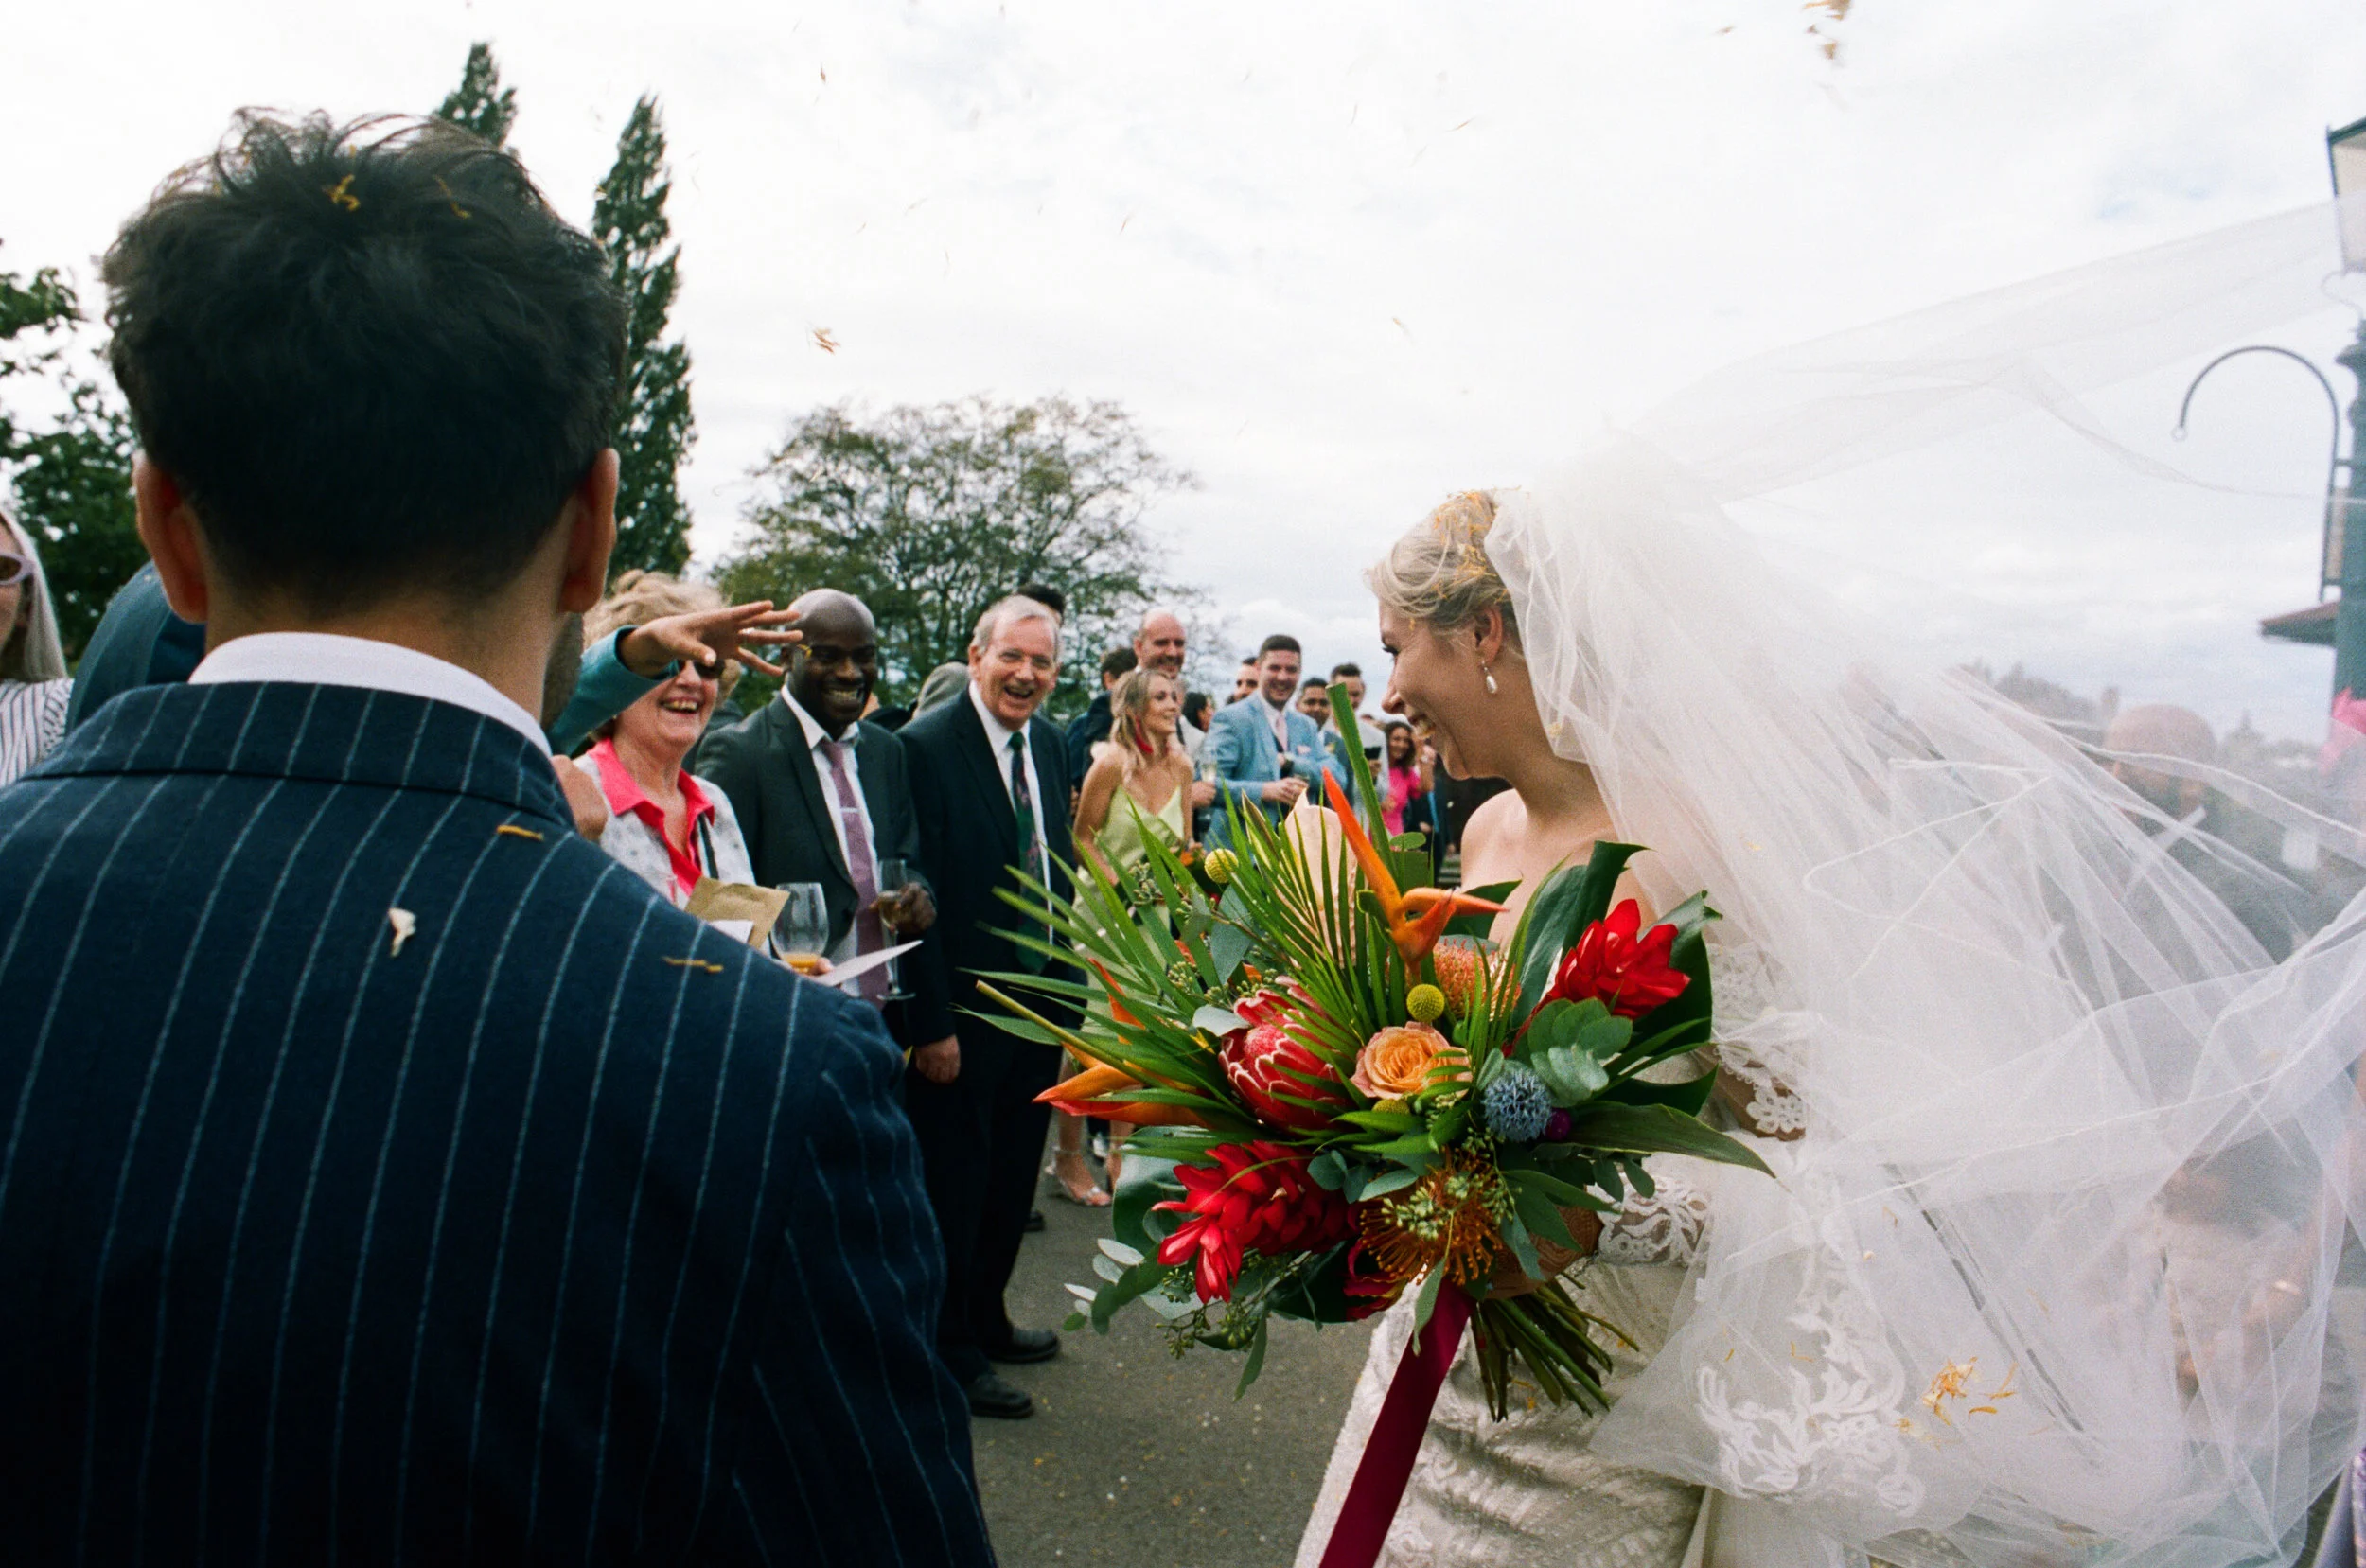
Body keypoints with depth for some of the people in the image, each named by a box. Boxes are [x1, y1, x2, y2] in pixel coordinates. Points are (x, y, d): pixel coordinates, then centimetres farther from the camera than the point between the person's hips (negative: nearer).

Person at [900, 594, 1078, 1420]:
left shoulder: (1051, 744, 8)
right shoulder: (925, 745, -15)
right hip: (964, 1010, -7)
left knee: (1013, 1174, 20)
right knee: (954, 1182, 7)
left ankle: (986, 1318, 39)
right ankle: (951, 1353, 24)